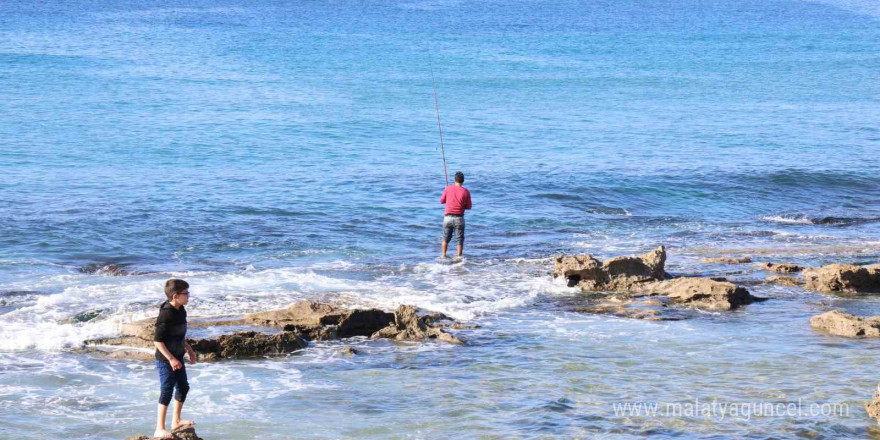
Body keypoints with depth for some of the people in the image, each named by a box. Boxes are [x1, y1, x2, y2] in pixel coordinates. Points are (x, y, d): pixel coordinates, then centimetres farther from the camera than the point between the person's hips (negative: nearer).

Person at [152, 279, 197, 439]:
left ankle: (176, 421, 35)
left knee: (183, 387, 19)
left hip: (177, 358, 9)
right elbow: (157, 340, -24)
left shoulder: (180, 311, 4)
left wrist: (189, 350, 22)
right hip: (166, 360, -9)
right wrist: (171, 359, -25)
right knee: (167, 391, -7)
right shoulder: (166, 314, -24)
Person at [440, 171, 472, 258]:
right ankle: (459, 257, 6)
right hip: (459, 218, -1)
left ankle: (443, 255, 17)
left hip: (448, 217, 1)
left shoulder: (448, 189, -3)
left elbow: (442, 201, 10)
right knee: (459, 239, 7)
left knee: (446, 238, 16)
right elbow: (468, 207, 0)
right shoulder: (466, 192, -6)